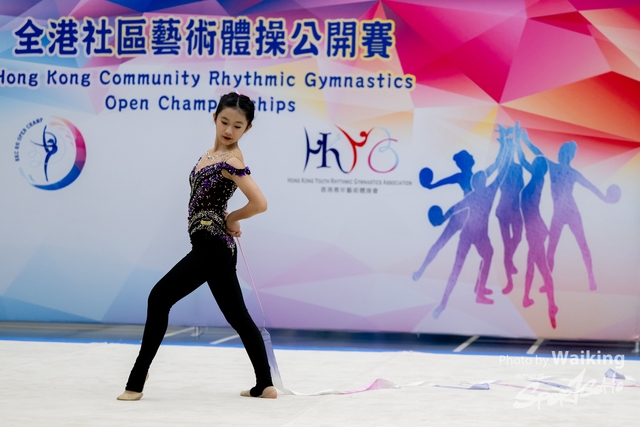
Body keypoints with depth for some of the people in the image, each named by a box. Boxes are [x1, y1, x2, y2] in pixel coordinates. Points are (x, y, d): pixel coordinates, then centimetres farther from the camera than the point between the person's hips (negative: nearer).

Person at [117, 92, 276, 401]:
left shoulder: (230, 161, -15)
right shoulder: (214, 152, 12)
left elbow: (259, 203, -23)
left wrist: (230, 218, -5)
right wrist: (228, 221, 8)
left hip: (212, 246, -10)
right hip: (217, 247, 10)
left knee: (160, 298, -10)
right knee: (238, 317, 13)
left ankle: (136, 384, -8)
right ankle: (264, 385, 19)